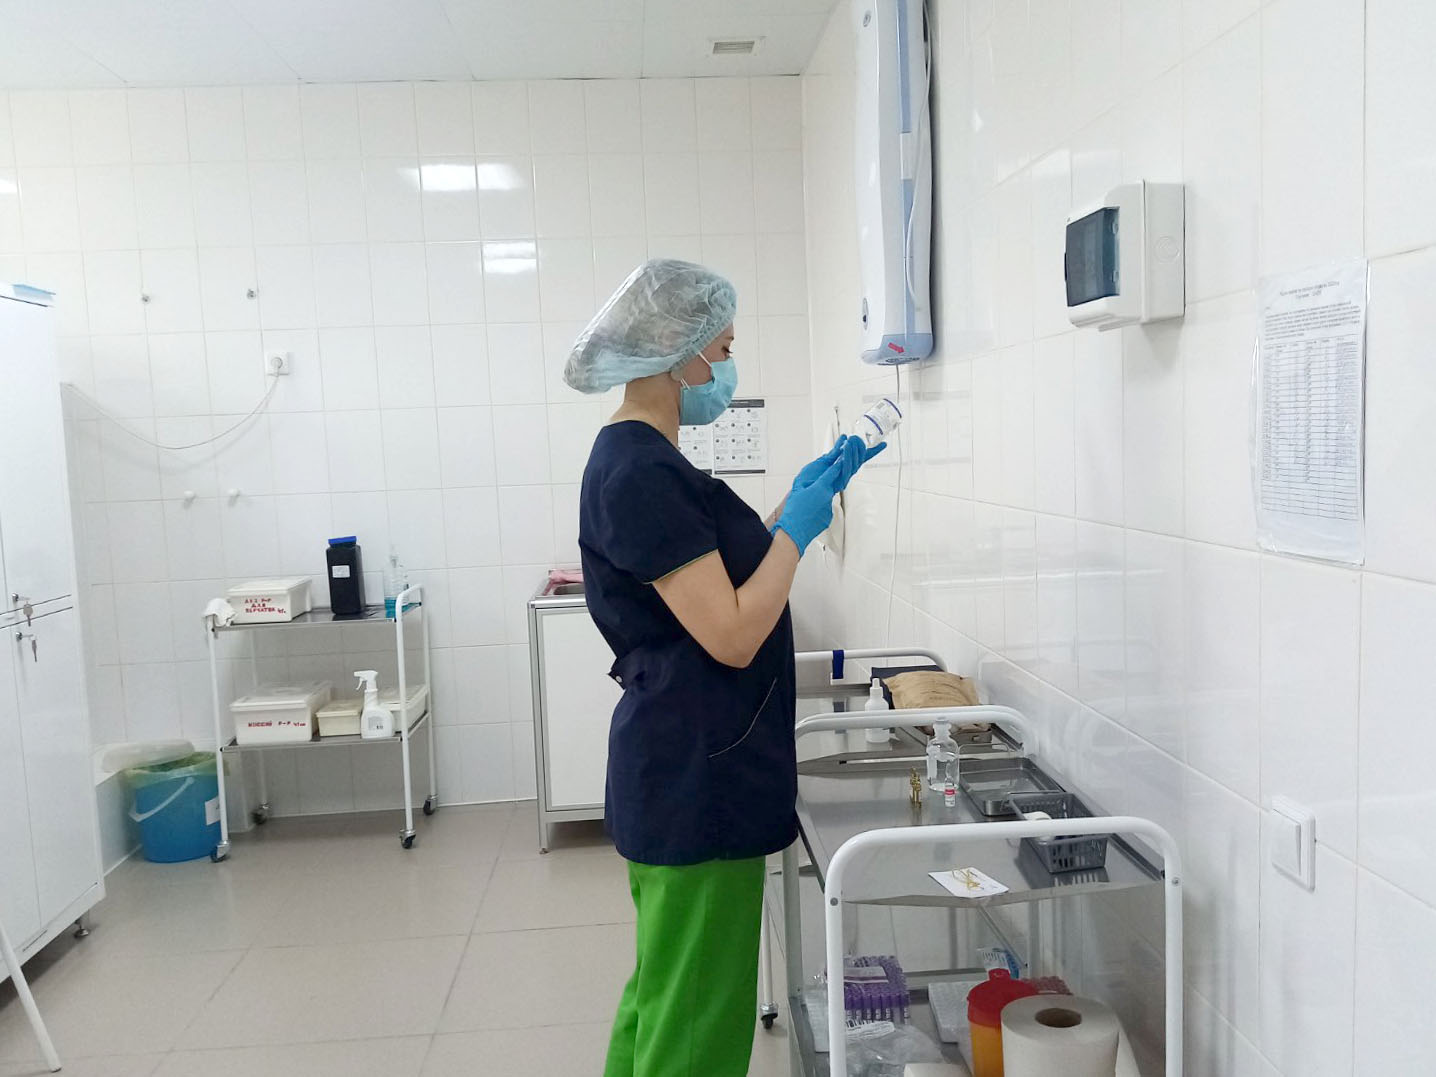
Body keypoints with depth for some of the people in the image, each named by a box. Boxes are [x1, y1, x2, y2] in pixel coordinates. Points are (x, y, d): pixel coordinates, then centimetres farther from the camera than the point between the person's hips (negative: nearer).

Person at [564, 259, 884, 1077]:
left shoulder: (643, 460, 11)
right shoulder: (638, 472, -20)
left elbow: (728, 570, 17)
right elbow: (732, 635, -23)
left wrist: (806, 495, 13)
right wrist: (798, 528, -11)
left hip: (681, 773, 10)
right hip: (697, 781, -10)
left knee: (662, 996, 23)